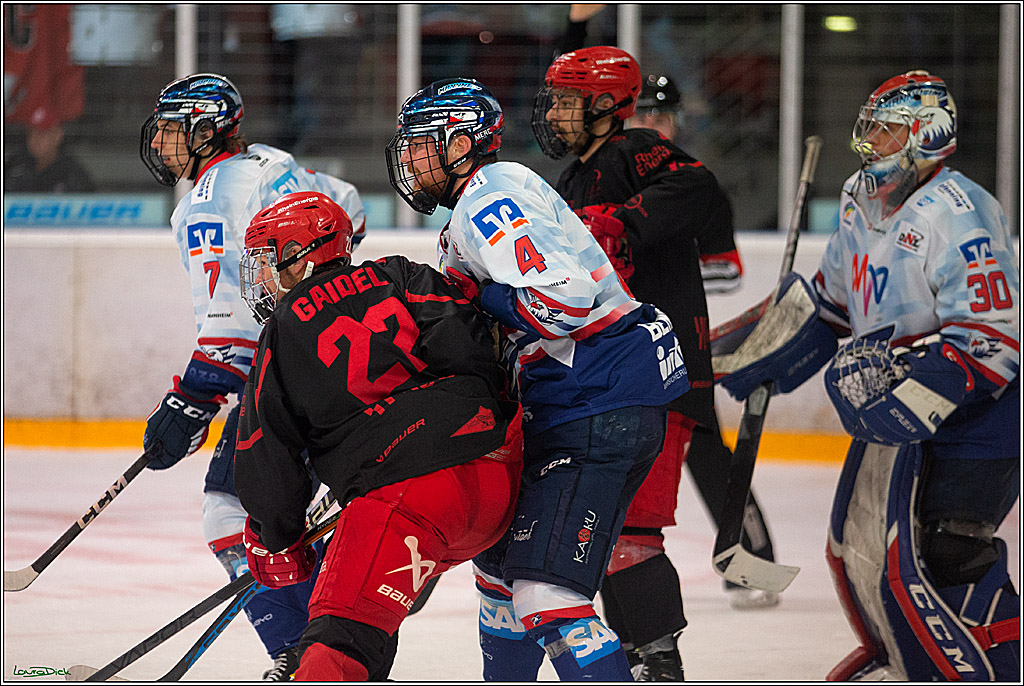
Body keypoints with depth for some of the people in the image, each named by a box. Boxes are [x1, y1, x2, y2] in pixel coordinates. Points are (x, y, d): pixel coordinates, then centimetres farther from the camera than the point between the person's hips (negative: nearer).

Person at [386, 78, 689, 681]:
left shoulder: (489, 198, -13)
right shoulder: (474, 208, 21)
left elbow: (564, 294, -26)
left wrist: (479, 297, -13)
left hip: (603, 413, -11)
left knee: (544, 598, -19)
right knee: (501, 560, 25)